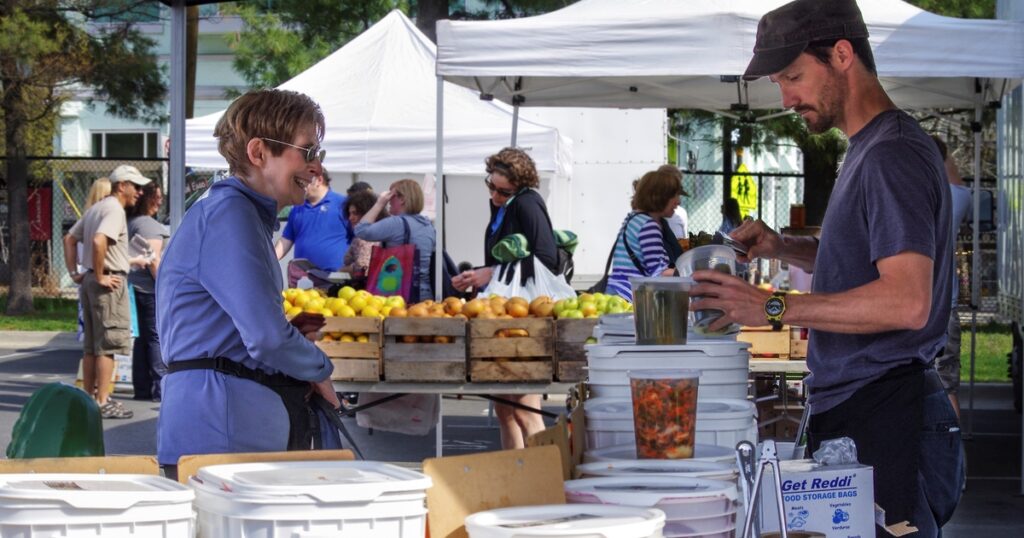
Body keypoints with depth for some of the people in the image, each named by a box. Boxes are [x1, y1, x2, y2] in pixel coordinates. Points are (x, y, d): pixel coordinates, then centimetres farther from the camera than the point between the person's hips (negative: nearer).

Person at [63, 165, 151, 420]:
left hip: (89, 281, 10)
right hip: (110, 282, -10)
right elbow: (98, 241, -28)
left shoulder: (96, 209, 18)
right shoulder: (115, 209, -13)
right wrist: (100, 276, -20)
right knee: (108, 344, -7)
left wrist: (74, 272, 17)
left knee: (91, 345, 13)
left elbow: (70, 239, 22)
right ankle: (103, 402, -7)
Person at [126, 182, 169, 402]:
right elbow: (153, 260, -18)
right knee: (157, 337, -7)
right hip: (151, 288, -9)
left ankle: (142, 388, 13)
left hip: (135, 286, 9)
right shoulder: (149, 225, -13)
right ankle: (159, 389, -8)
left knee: (142, 338, 12)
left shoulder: (130, 223, 15)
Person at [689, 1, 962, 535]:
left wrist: (775, 307, -22)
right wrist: (785, 248, 13)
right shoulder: (866, 150, 18)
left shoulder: (894, 156, -14)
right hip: (848, 414, 10)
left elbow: (907, 301, -24)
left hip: (885, 424, -10)